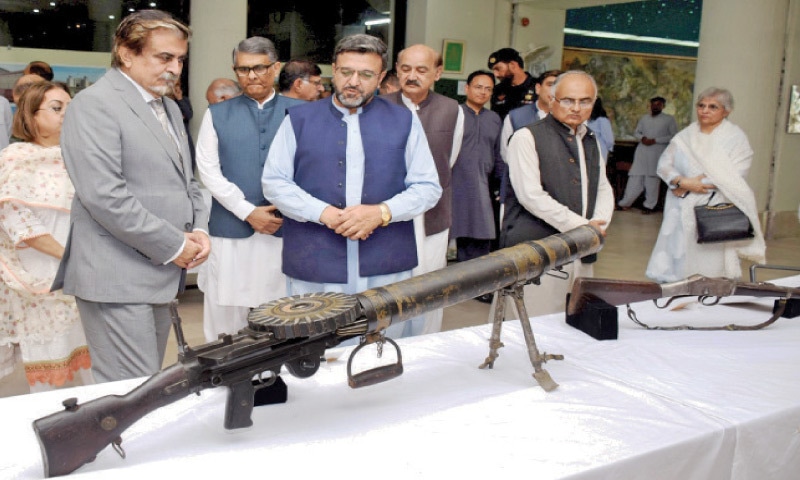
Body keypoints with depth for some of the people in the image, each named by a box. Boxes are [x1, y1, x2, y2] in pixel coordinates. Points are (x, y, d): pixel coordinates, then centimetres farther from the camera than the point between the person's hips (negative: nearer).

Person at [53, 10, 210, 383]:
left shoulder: (170, 108, 18)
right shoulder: (95, 105, -10)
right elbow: (103, 195, -20)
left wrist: (199, 229, 4)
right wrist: (173, 245, -15)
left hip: (161, 274, 9)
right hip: (118, 277, -9)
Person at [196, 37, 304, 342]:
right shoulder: (217, 114, 10)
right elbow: (209, 170, 2)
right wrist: (248, 212, -8)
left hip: (286, 229, -1)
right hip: (231, 230, 1)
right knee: (226, 323, 5)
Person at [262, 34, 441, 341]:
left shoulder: (404, 122, 10)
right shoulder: (299, 120, 9)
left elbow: (428, 187, 7)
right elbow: (273, 181, 4)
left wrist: (382, 212, -11)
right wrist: (324, 213, -12)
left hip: (386, 270, 1)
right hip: (313, 271, 0)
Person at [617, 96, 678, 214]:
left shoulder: (669, 119, 1)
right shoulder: (644, 118, 15)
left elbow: (674, 136, -5)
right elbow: (637, 132, 18)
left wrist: (655, 140, -13)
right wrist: (642, 138, -6)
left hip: (657, 153, -4)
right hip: (642, 151, 4)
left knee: (652, 178, -2)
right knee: (635, 177, 3)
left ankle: (649, 205, 6)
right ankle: (625, 203, 8)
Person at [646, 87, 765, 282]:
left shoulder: (735, 137, 0)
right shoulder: (685, 136, 11)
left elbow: (733, 176, -11)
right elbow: (664, 164, 6)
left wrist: (685, 184, -12)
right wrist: (682, 181, -16)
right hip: (682, 210, 4)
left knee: (709, 266, -5)